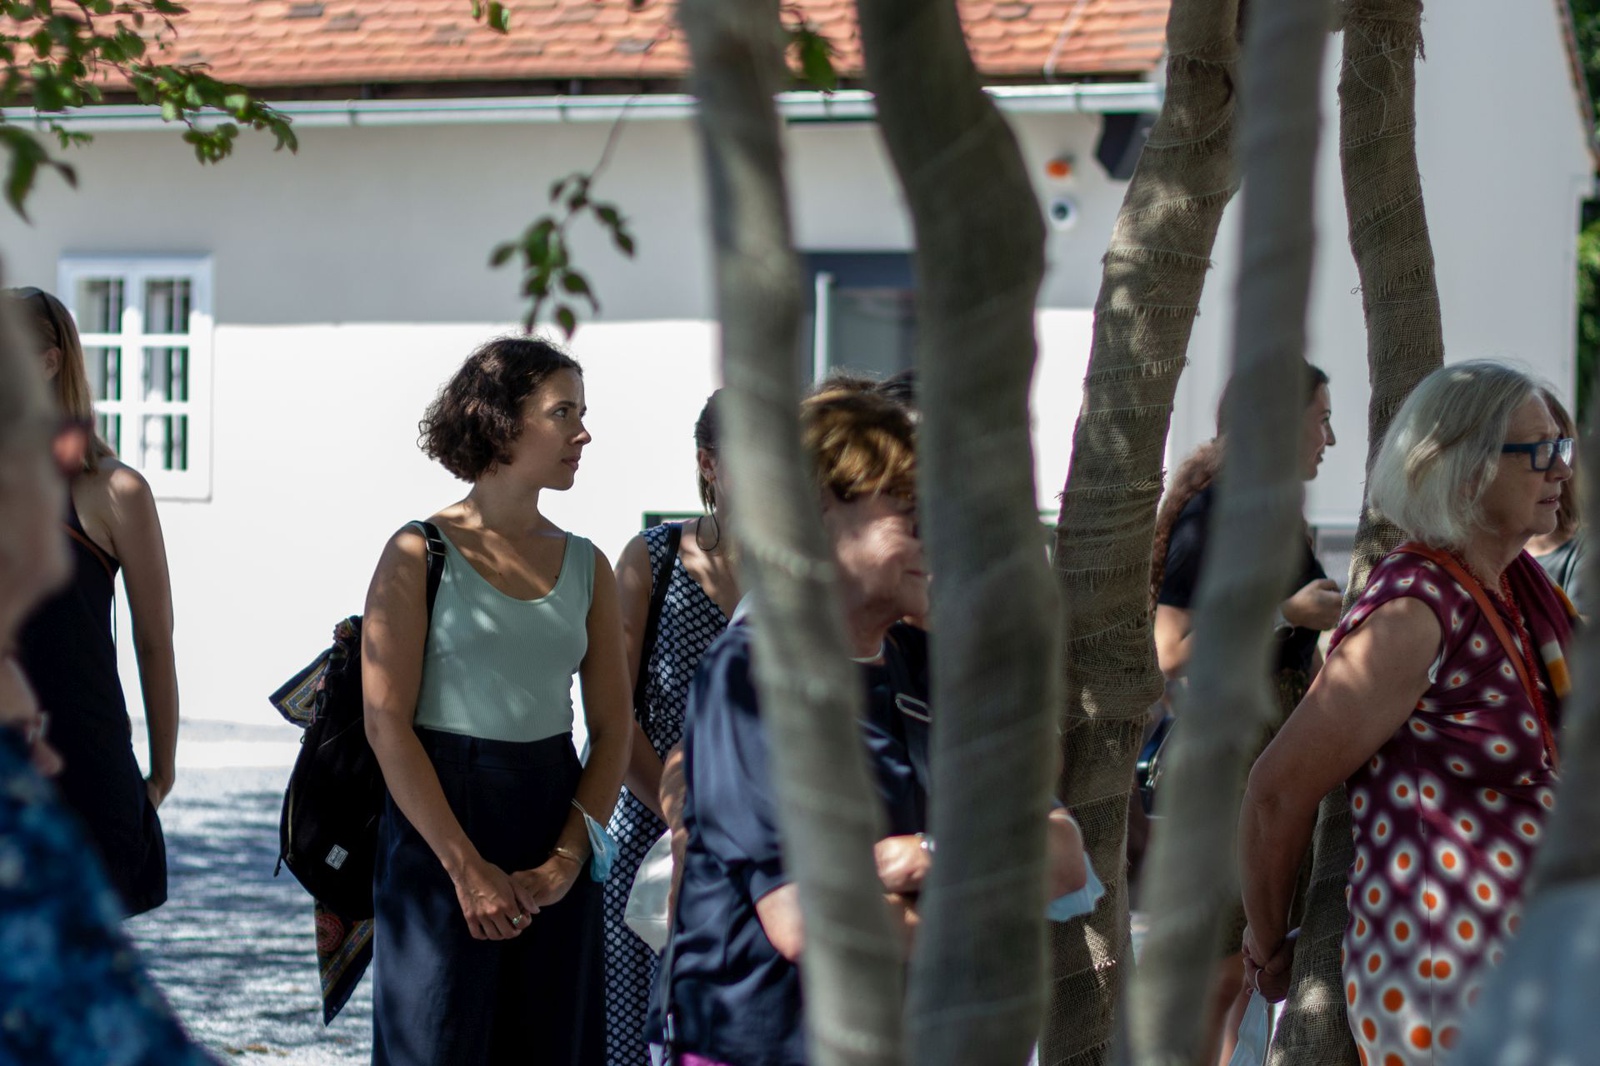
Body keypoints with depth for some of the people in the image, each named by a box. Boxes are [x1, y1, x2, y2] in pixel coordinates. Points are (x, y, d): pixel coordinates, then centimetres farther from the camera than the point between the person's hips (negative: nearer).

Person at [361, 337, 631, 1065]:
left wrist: (567, 860, -8)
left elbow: (613, 732, 6)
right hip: (439, 826, -4)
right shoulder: (420, 555, -5)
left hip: (555, 822, 4)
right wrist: (466, 866, -14)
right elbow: (387, 725, -10)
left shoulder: (586, 567, 9)